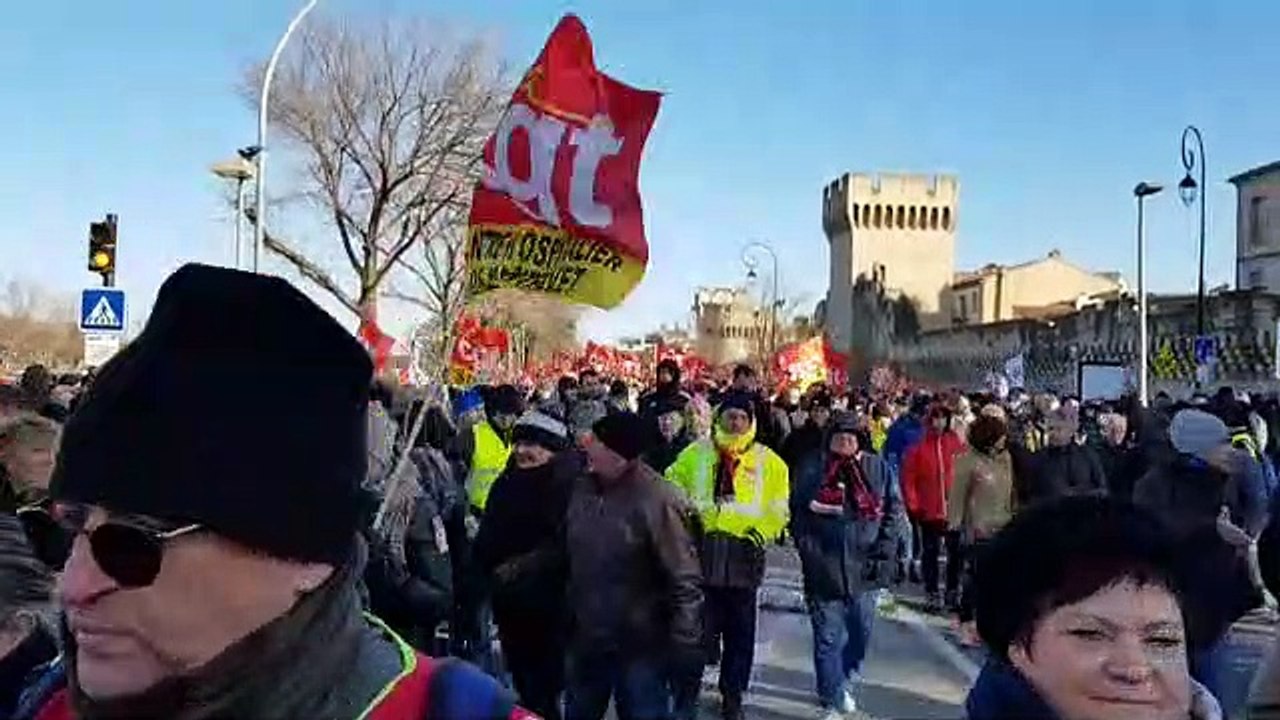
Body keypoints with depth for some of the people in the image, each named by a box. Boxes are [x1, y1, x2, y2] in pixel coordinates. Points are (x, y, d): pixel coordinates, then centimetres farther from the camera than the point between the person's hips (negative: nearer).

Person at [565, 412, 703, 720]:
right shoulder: (583, 489, 1)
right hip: (585, 642, 6)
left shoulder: (657, 500, -20)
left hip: (639, 648, -6)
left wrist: (685, 646, -21)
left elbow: (685, 580, -19)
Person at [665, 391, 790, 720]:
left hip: (743, 552, 0)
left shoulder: (768, 460, 5)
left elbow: (778, 508, 4)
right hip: (701, 548, 0)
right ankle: (687, 689, 20)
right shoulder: (697, 452, 7)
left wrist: (762, 531, -8)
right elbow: (671, 484, 10)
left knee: (740, 628, 10)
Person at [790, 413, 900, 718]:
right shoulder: (812, 466, -1)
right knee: (828, 637, 2)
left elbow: (894, 508, 6)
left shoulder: (876, 467, 3)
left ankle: (847, 682, 39)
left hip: (863, 566, 2)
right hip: (824, 568, -2)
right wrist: (809, 549, -6)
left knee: (861, 632, 15)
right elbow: (798, 510, 1)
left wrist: (884, 546, -3)